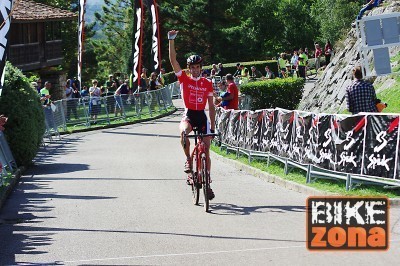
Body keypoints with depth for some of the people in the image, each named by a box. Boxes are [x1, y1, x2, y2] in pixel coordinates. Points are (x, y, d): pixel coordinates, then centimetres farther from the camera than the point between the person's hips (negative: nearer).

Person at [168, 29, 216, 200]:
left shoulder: (207, 84, 7)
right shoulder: (184, 79, 2)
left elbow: (211, 105, 10)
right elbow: (173, 60, -7)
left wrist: (213, 125, 5)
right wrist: (171, 40, -14)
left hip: (202, 117, 2)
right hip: (188, 115, -2)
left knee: (206, 150, 0)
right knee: (184, 132, -37)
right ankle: (188, 159, -14)